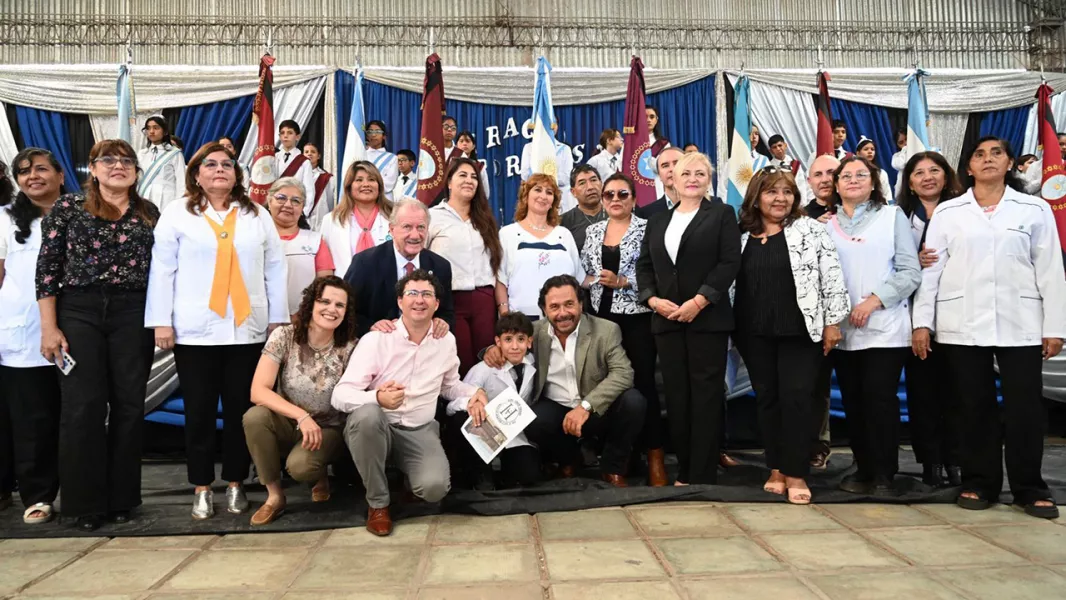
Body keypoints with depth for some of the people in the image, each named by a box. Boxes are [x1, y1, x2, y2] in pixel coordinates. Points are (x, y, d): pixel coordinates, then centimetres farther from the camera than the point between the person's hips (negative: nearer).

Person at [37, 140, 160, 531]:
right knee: (82, 406, -2)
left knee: (129, 405, 4)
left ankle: (122, 497, 15)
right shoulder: (67, 207, 4)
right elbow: (47, 267, 0)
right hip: (79, 311, -2)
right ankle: (84, 502, 10)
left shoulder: (148, 213, 10)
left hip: (133, 315, 2)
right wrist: (49, 327, -7)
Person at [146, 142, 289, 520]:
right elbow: (162, 269, 1)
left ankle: (235, 484, 17)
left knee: (241, 408, 5)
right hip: (195, 330, -1)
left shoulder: (257, 215, 11)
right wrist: (161, 321, -6)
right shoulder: (177, 214, 5)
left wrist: (278, 318, 4)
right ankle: (202, 488, 15)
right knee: (199, 411, 4)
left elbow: (275, 268, 9)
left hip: (247, 329, 2)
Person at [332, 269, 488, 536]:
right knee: (367, 414, -39)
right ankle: (378, 502, -15)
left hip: (420, 431, 2)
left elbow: (450, 385, 20)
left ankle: (404, 475, 14)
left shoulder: (447, 341, 3)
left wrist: (474, 394, -3)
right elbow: (340, 395, -18)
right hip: (375, 427, -2)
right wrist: (377, 397, -38)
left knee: (435, 487, -27)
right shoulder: (376, 339, -12)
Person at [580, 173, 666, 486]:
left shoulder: (645, 228, -3)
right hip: (602, 317, 4)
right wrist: (589, 280, -3)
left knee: (642, 383, -4)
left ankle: (655, 457, 4)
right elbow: (583, 271, 17)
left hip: (636, 317, -4)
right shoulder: (593, 231, 12)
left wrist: (622, 281, -17)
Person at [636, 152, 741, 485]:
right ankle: (684, 471, 14)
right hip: (667, 319, 4)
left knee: (705, 395, -3)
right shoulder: (657, 221, 18)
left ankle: (703, 475, 3)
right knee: (676, 396, 5)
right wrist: (652, 299, -5)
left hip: (707, 319, -4)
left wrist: (699, 301, -15)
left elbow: (729, 263, -6)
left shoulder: (722, 214, 5)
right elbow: (644, 265, 13)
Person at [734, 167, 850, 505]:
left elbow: (831, 276, -4)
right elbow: (732, 282, 12)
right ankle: (777, 469, 17)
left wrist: (832, 322, -7)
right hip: (755, 333, 4)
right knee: (766, 398, 8)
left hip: (800, 328, -3)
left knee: (795, 397, -6)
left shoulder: (810, 230, -1)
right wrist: (732, 327, 9)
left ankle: (796, 474, 3)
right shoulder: (742, 236, 7)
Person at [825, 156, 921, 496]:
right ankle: (863, 469, 18)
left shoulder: (892, 215, 5)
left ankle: (884, 475, 5)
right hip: (843, 328, 3)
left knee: (879, 399, -7)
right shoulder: (827, 224, 12)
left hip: (884, 327, -3)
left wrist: (874, 301, -12)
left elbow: (911, 272, -2)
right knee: (853, 401, 6)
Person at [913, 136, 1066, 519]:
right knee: (974, 407, 6)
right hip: (963, 325, 0)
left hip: (1020, 325, 0)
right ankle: (979, 483, 17)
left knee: (1024, 407, 1)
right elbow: (929, 270, 5)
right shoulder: (947, 212, 7)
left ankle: (1029, 488, 13)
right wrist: (922, 322, -1)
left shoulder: (1035, 210, 7)